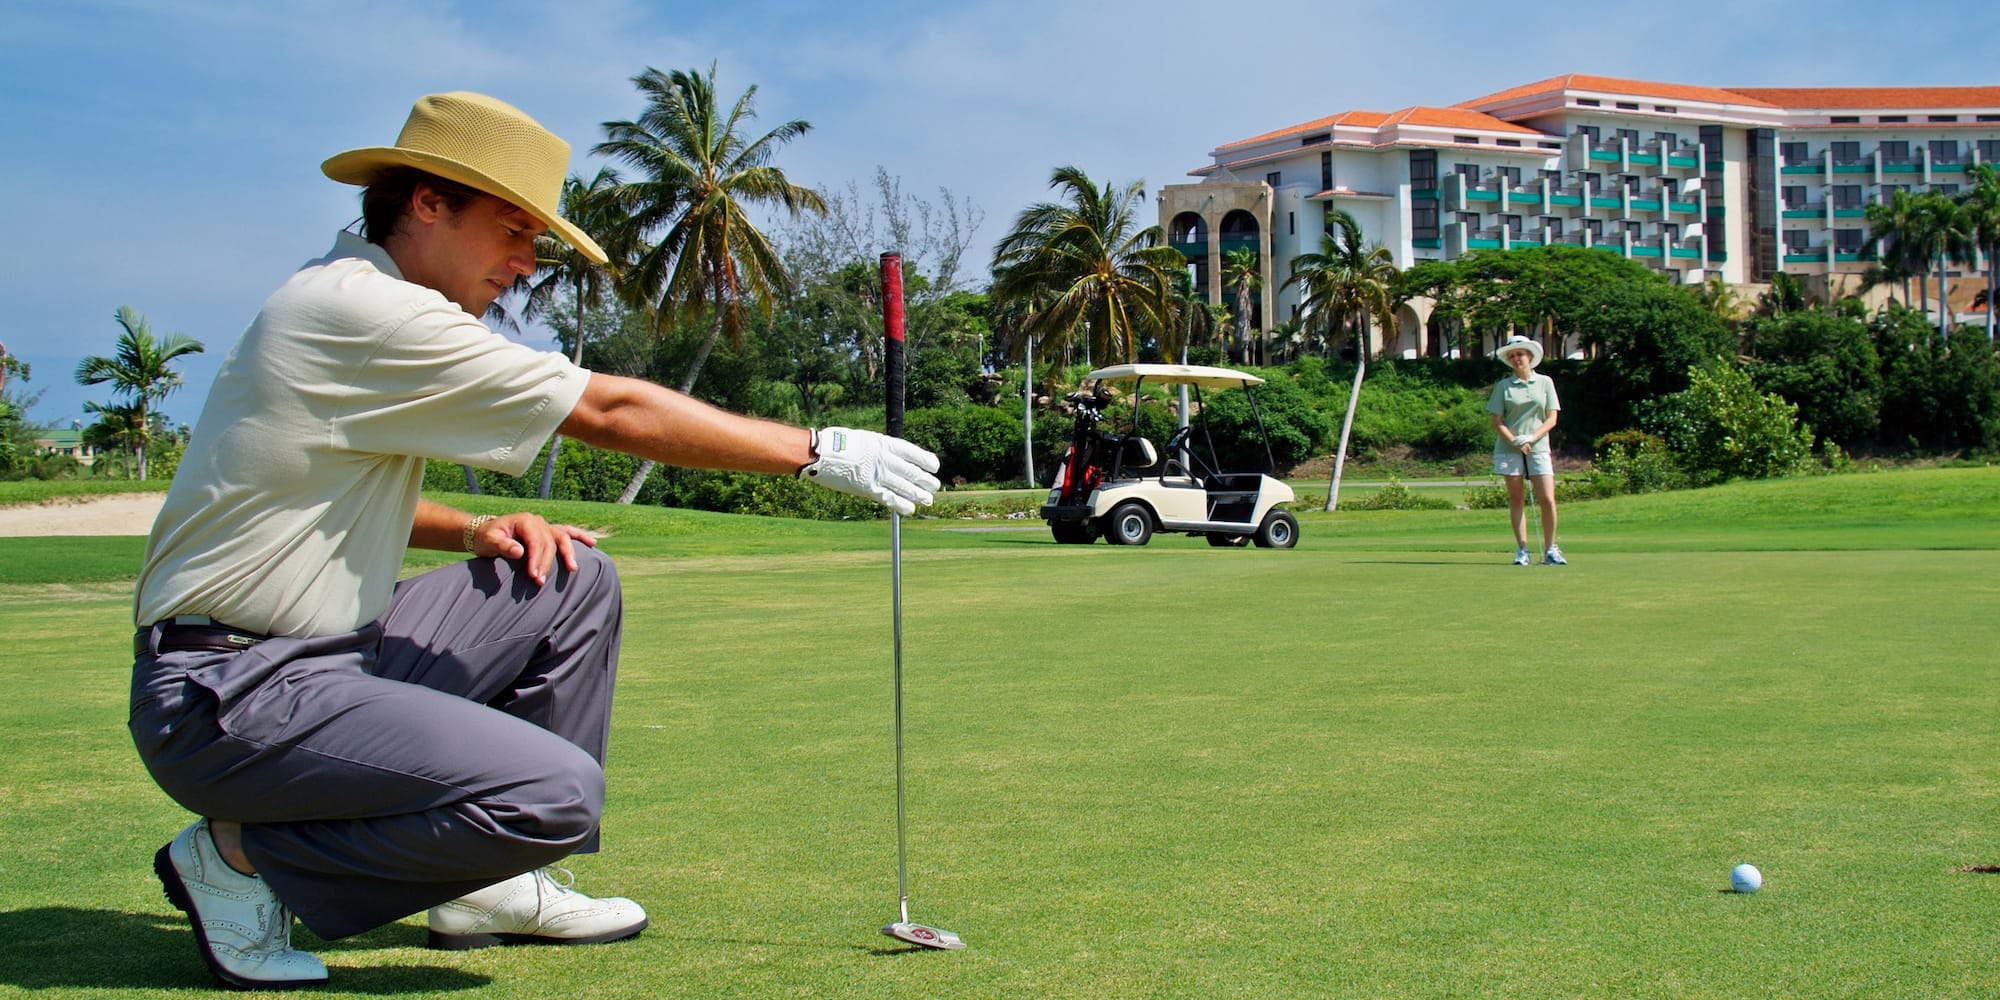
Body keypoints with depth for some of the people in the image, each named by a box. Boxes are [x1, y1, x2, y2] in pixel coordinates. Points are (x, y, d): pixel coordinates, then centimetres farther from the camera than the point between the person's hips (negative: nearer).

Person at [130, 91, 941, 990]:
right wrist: (821, 451, -11)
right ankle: (241, 855, -6)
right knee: (556, 792, -25)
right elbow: (612, 413, -18)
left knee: (574, 582, 12)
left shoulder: (351, 300, 15)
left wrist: (472, 534, 7)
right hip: (228, 696, -11)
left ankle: (492, 886, 15)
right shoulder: (363, 309, -18)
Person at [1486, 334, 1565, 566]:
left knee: (1547, 499, -8)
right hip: (1509, 449, 0)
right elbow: (1497, 422, 2)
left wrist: (1531, 438, -11)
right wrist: (1515, 441, -14)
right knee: (1516, 499, 1)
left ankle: (1550, 550, 4)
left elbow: (1552, 418, 4)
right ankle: (1522, 550, 5)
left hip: (1538, 448, 0)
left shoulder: (1545, 382, 7)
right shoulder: (1503, 386, 5)